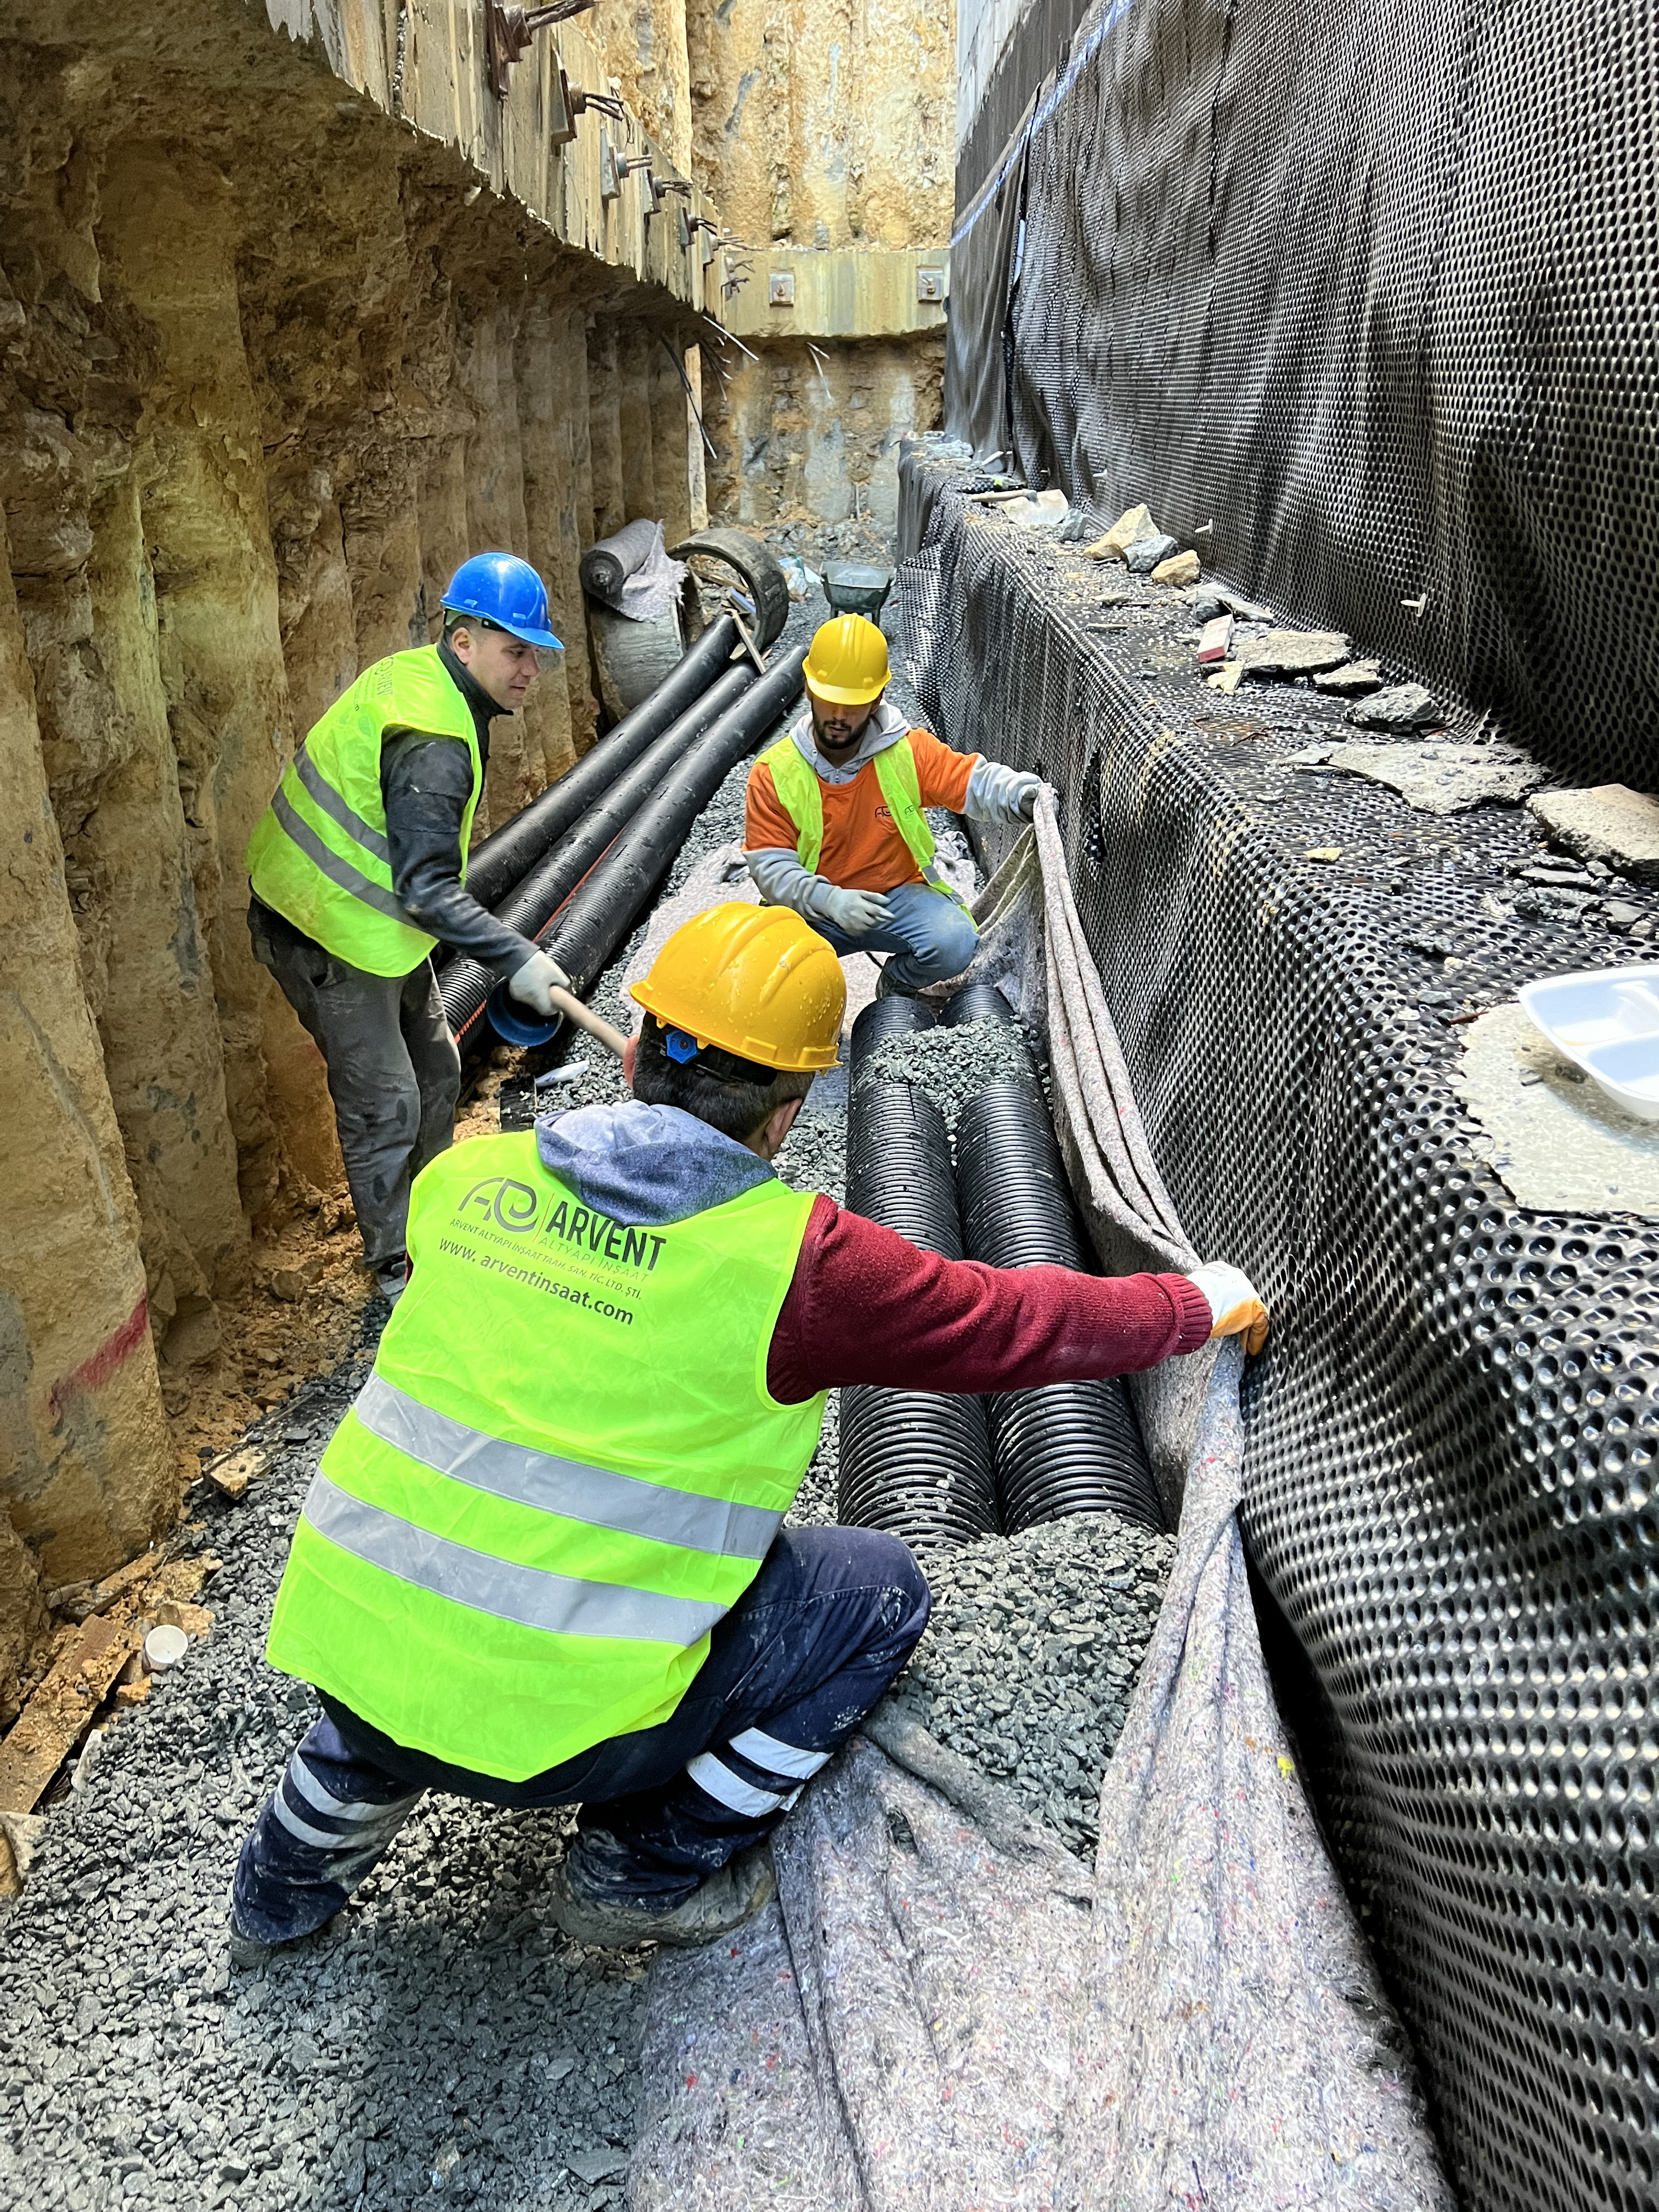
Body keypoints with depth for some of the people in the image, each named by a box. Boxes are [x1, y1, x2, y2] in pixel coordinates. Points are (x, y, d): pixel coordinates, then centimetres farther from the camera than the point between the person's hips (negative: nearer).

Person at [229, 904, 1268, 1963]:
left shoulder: (469, 1174, -3)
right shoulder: (795, 1258, -17)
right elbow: (1018, 1323, -6)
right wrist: (1201, 1303, 12)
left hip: (341, 1662, 6)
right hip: (544, 1724, -5)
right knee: (880, 1588, 10)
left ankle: (293, 1875, 41)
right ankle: (646, 1871, 18)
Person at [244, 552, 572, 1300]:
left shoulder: (419, 675, 2)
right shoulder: (434, 742, -29)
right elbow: (428, 891, -33)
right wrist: (518, 960, -36)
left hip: (379, 917, 10)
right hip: (332, 933, -10)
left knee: (435, 1071, 18)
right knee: (384, 1101, -2)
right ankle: (396, 1268, 14)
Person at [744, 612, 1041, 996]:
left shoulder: (909, 752, -6)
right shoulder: (773, 774, -9)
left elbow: (977, 782, -6)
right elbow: (771, 867, -12)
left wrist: (1025, 795, -30)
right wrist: (830, 900, -30)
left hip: (899, 895, 1)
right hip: (815, 908, -1)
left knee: (954, 943, -27)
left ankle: (897, 985, 9)